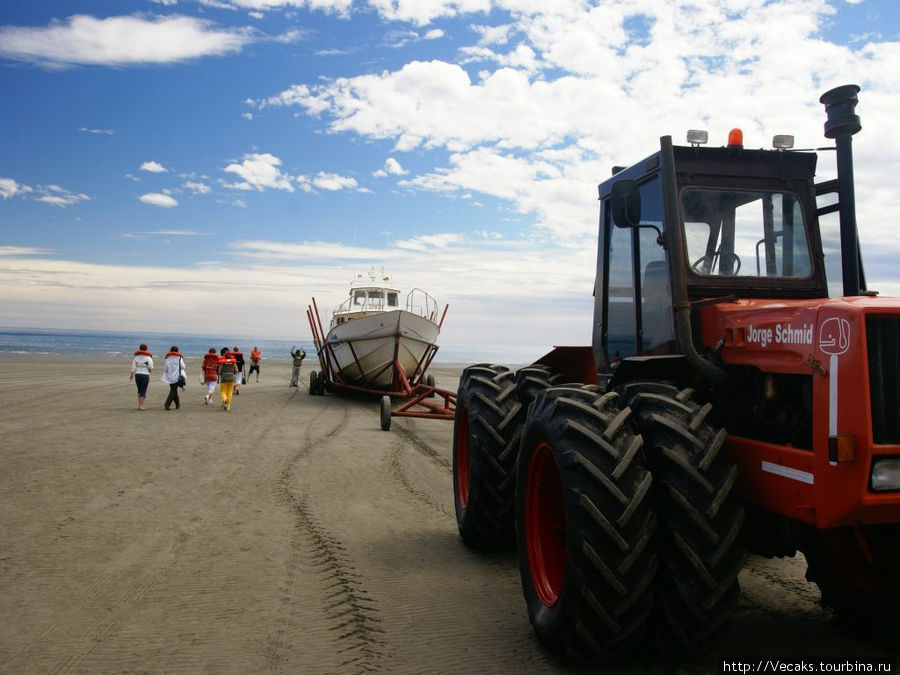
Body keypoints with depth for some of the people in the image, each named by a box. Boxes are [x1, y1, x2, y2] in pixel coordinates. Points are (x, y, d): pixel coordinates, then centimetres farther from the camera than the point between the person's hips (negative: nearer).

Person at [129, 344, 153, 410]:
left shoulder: (136, 357, 4)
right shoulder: (148, 357, -4)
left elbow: (133, 367, 0)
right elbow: (150, 367, -11)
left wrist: (131, 375, 9)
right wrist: (150, 371, 11)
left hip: (137, 375, 4)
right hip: (145, 375, -4)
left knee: (139, 390, 20)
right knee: (143, 391, -1)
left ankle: (139, 404, 20)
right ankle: (140, 406, -8)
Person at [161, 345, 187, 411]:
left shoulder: (167, 358, 5)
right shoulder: (179, 357, -3)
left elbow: (165, 368, 3)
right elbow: (183, 367, -5)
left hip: (170, 377, 4)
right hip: (177, 376, -4)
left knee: (173, 390, 16)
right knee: (173, 391, -4)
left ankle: (177, 404, 24)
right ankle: (167, 404, -17)